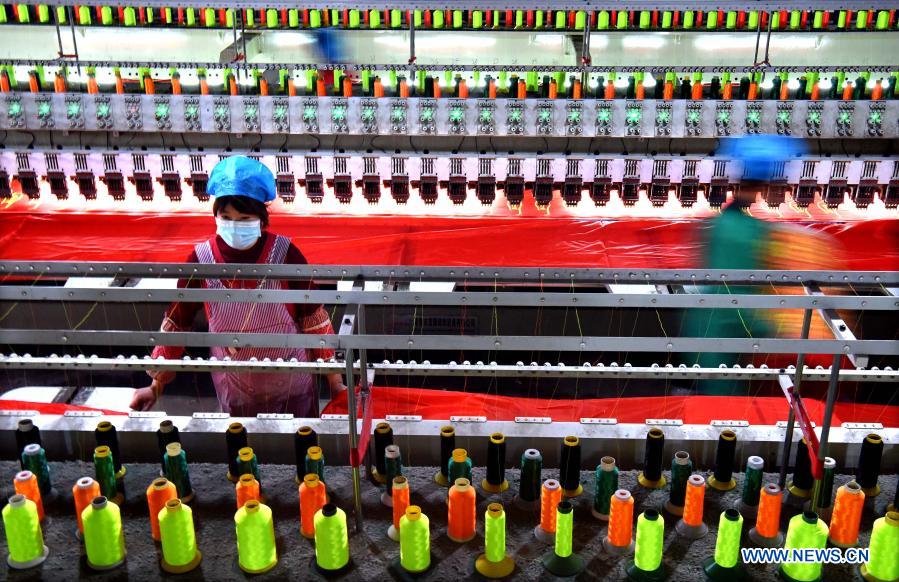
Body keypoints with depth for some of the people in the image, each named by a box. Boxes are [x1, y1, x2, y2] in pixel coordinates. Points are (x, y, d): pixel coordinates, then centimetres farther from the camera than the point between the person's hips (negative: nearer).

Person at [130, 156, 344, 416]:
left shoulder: (284, 254, -17)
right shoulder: (200, 259, -13)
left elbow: (313, 317, -9)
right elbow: (177, 322, -1)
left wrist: (334, 380, -6)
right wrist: (156, 385, 3)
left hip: (290, 386, -1)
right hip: (233, 392, 1)